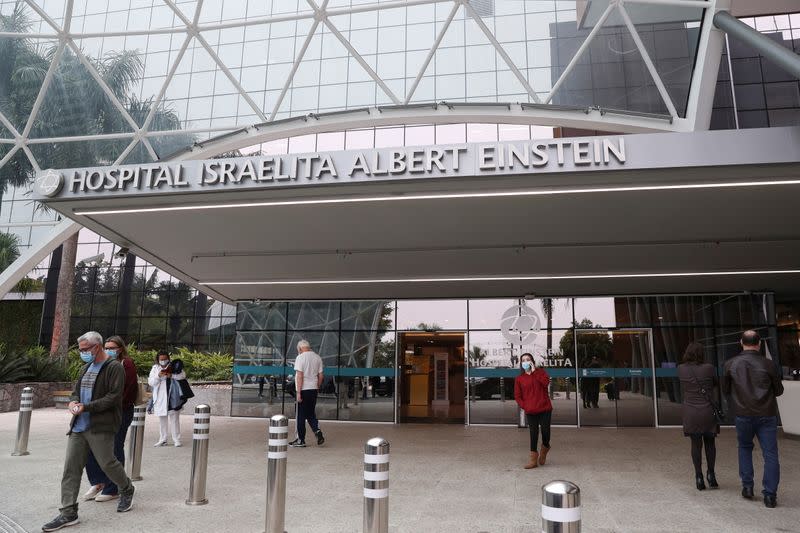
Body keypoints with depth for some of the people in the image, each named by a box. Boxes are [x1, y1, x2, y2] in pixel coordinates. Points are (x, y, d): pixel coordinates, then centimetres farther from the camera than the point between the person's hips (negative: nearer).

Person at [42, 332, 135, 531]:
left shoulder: (114, 368, -10)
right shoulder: (86, 368, 16)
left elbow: (114, 397, -16)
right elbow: (76, 390, 22)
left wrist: (86, 407, -20)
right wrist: (73, 401, -2)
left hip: (101, 427, -7)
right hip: (78, 426, 7)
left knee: (107, 463, 2)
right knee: (71, 467, 4)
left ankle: (127, 490, 28)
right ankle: (68, 513, 10)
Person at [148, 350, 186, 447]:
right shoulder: (155, 368, 6)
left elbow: (183, 375, -10)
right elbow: (150, 382, -2)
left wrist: (172, 375, -24)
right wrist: (158, 376, -20)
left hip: (172, 397, -2)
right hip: (160, 398, 2)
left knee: (174, 418, 1)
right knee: (162, 419, 12)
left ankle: (176, 440, 7)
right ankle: (162, 440, 22)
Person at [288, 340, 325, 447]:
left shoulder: (300, 357, -10)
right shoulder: (317, 358, 8)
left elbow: (300, 376, -16)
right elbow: (321, 376, 9)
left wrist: (298, 392, -14)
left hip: (303, 390, -6)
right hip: (314, 390, 6)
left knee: (301, 416, 4)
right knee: (311, 414, 17)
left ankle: (301, 440, 11)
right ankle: (318, 432, -1)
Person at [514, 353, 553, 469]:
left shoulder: (540, 372, 5)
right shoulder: (519, 379, 7)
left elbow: (546, 382, -15)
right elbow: (517, 396, 6)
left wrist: (534, 371, -13)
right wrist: (524, 406, -7)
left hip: (545, 409, -1)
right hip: (530, 411, 1)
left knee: (545, 431, 1)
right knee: (533, 433, 2)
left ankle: (545, 448, 33)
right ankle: (533, 459, 9)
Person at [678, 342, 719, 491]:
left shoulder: (681, 369, -4)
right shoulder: (709, 368, -8)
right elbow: (717, 384, 8)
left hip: (690, 413, 1)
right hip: (708, 411, -1)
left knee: (696, 444, 9)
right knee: (710, 442, 16)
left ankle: (699, 477, 9)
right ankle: (711, 473, 11)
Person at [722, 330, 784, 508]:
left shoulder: (730, 365, -5)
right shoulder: (768, 365, -7)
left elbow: (725, 390, 5)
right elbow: (779, 390, 3)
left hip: (743, 415, 1)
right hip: (767, 415, -1)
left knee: (745, 448, 21)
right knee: (770, 454, 5)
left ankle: (747, 486, 18)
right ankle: (770, 495, 2)